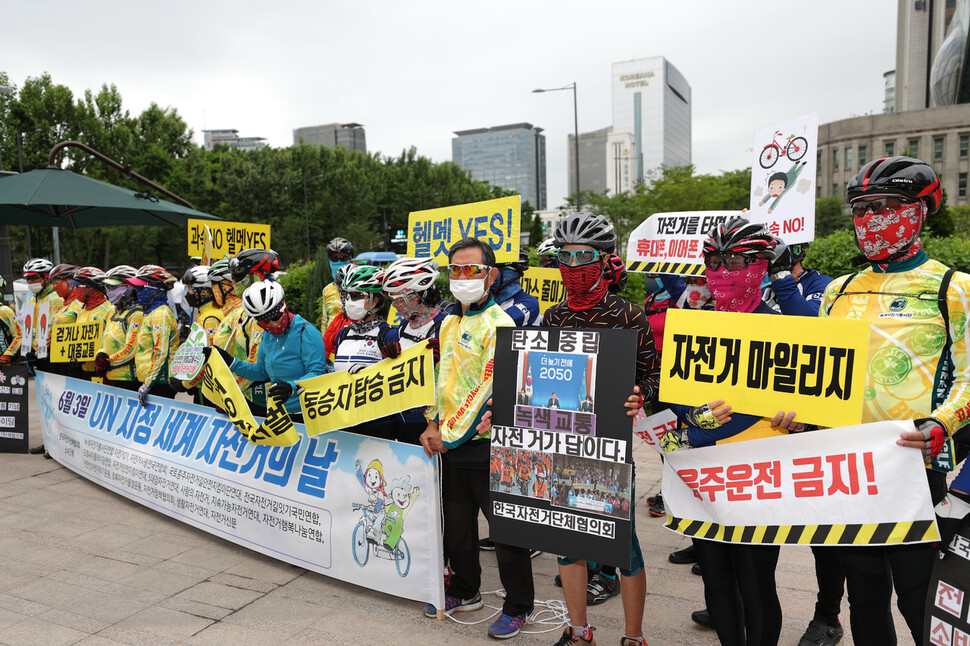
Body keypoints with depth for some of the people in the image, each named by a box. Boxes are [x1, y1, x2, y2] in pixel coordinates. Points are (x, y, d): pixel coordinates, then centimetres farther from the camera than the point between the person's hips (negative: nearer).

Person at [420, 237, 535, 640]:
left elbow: (488, 390, -19)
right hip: (450, 443, 8)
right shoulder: (449, 322, 12)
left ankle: (518, 606, 20)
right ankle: (465, 591, 39)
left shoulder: (498, 324, -14)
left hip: (488, 444, -8)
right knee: (457, 522, 20)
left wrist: (452, 433, -16)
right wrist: (434, 424, 7)